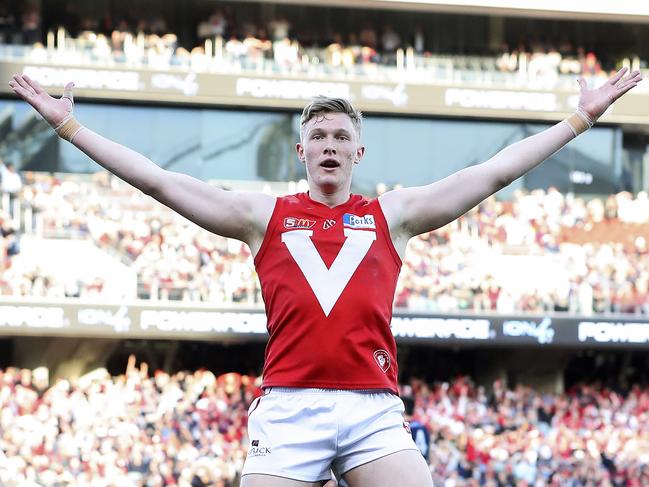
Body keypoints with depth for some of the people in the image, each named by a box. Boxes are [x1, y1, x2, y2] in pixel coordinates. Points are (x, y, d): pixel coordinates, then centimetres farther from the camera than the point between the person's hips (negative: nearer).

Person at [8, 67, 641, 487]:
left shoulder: (393, 215, 16)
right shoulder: (263, 216, 14)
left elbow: (496, 170, 16)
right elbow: (157, 180, 12)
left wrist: (582, 117, 15)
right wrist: (67, 123, 10)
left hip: (374, 408, 1)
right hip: (288, 406, -1)